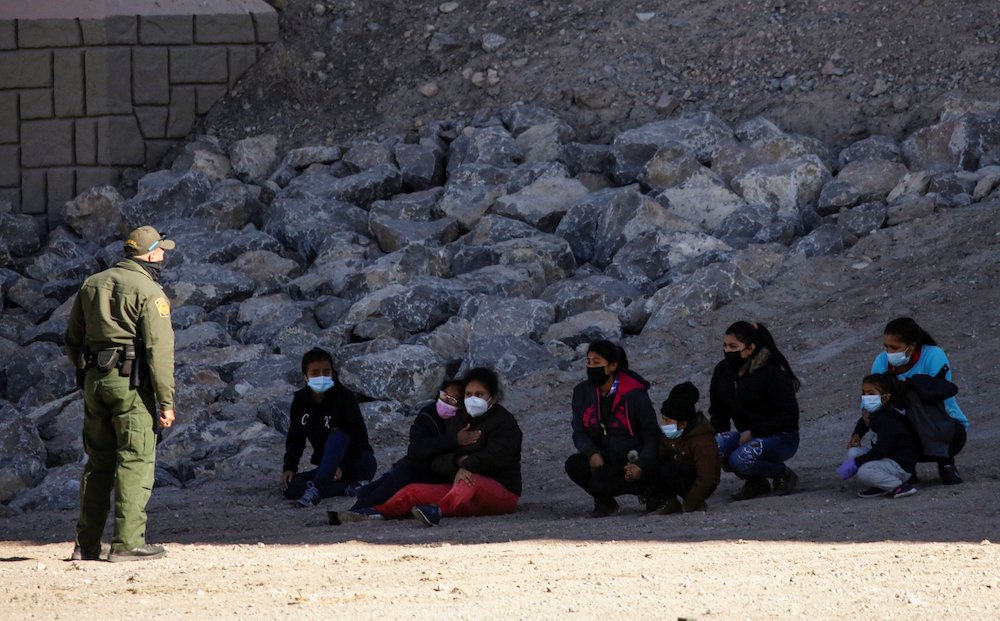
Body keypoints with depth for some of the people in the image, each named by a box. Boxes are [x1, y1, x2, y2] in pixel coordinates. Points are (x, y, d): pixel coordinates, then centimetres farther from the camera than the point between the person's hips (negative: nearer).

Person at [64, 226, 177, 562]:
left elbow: (72, 341, 17)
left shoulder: (92, 285, 13)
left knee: (98, 462, 13)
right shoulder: (149, 292, -9)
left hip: (94, 380, 7)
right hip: (132, 383, -7)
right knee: (135, 461, -4)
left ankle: (87, 544, 13)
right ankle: (127, 542, -8)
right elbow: (159, 349, -14)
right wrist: (166, 401, -12)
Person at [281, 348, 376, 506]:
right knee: (290, 488, -21)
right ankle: (349, 488, -25)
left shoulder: (344, 397, -14)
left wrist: (342, 467, -27)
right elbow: (295, 438, 9)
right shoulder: (300, 401, 0)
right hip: (329, 467, 5)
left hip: (359, 463, -5)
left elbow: (359, 436, -17)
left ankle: (316, 489, -48)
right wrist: (289, 468, -6)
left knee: (337, 436, -36)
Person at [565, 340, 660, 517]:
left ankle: (646, 489, -2)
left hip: (631, 462, -5)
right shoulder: (582, 392, 3)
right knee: (573, 465, -26)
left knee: (600, 482, -32)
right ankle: (604, 502, 3)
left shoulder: (635, 394, -11)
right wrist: (592, 453, -22)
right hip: (603, 457, 5)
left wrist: (641, 466, -22)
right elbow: (579, 432, 0)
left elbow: (652, 434, -7)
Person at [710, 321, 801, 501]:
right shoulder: (722, 371, 1)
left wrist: (753, 433, -22)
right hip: (747, 436, 6)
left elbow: (790, 416, -18)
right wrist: (720, 437, -7)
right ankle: (755, 482, -1)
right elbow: (718, 413, 13)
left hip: (781, 438, -6)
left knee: (741, 459, -34)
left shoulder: (771, 373, -18)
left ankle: (785, 474, -4)